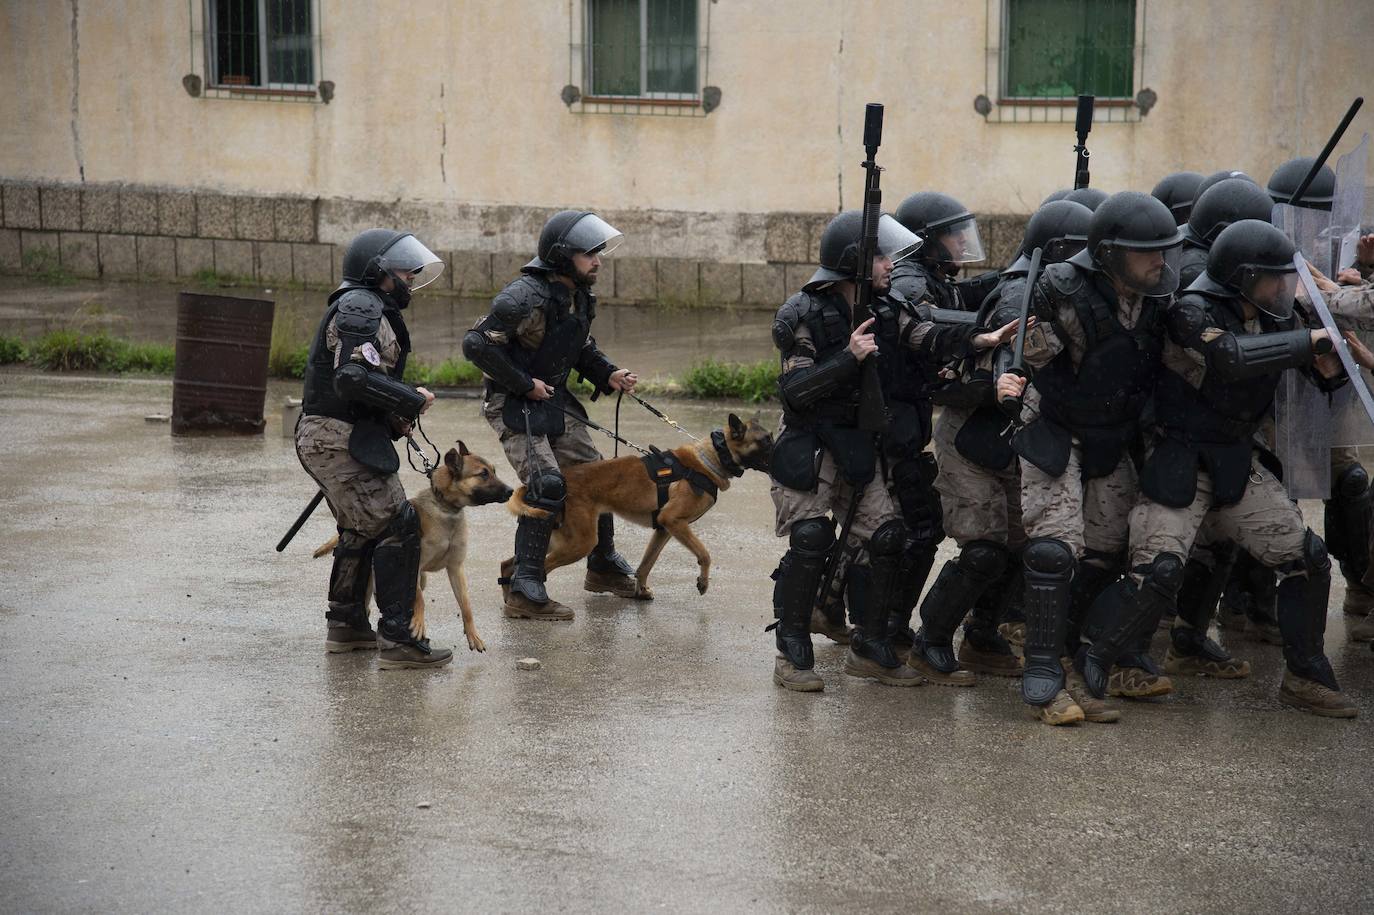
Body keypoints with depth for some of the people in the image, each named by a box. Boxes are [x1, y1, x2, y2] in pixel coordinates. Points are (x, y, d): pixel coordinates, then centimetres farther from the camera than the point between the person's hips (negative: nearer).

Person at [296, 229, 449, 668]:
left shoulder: (369, 310, 21)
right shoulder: (360, 309, -14)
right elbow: (354, 379, -27)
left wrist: (394, 414, 7)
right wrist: (412, 400, -17)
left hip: (332, 438, 11)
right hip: (341, 439, -11)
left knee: (362, 529, 24)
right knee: (397, 527, -12)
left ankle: (346, 625, 36)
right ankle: (396, 639, -14)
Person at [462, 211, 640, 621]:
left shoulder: (578, 295, 5)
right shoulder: (526, 297, -23)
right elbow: (476, 343, -25)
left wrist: (608, 376, 3)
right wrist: (524, 384, -21)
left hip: (556, 402, 9)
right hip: (515, 405, -9)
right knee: (546, 486, -19)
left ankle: (603, 567, 34)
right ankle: (523, 591, -14)